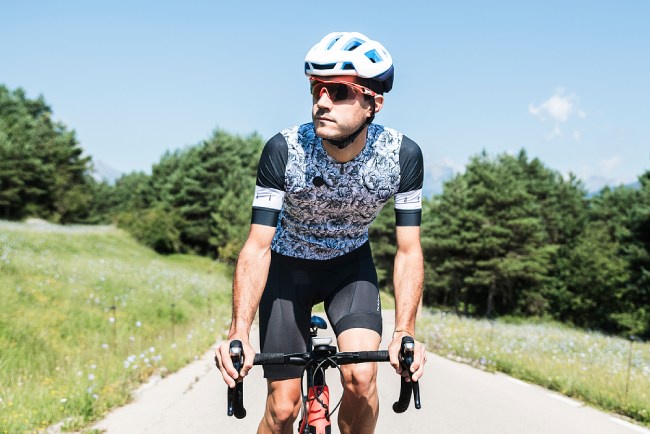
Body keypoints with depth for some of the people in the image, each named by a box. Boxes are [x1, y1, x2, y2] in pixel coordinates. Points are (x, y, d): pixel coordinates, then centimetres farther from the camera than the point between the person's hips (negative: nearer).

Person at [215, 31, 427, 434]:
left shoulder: (403, 155, -25)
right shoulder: (284, 151, -29)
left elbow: (408, 251, -20)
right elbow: (257, 247, -27)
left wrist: (405, 333, -32)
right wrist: (238, 333, -38)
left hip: (351, 264, 1)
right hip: (289, 264, -1)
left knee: (361, 377, -22)